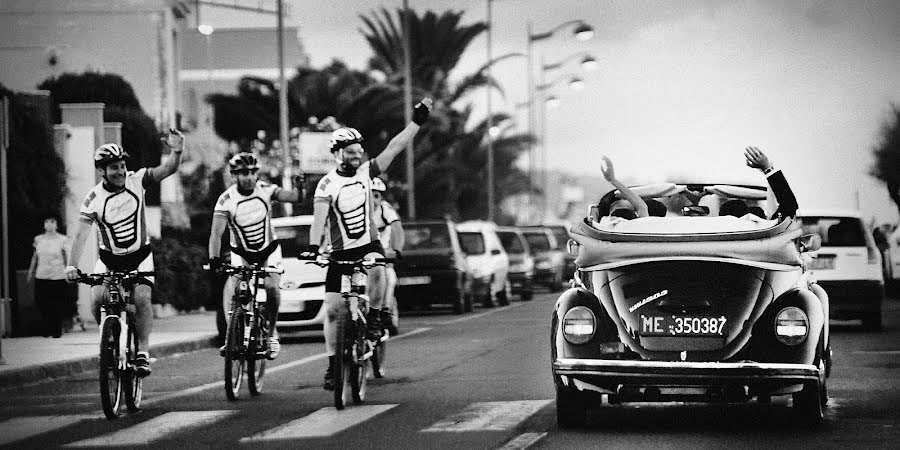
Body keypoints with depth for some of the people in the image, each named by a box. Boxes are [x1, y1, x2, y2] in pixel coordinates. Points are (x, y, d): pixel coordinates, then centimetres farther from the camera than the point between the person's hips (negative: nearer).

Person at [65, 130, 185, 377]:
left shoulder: (136, 180, -12)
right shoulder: (94, 199, -17)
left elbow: (168, 169, -19)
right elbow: (81, 234, -22)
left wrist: (177, 151, -41)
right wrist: (72, 265, -35)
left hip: (140, 256, 0)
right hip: (109, 258, 0)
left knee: (142, 298, -21)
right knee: (98, 298, -19)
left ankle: (143, 351, -13)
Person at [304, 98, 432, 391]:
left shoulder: (366, 172, 0)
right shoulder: (327, 185, -9)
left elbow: (394, 148, -6)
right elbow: (319, 218, -22)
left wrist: (417, 121, -13)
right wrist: (313, 246, -38)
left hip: (369, 244, 1)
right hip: (340, 252, -1)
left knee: (376, 268, -35)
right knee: (332, 309, -4)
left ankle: (375, 318, -13)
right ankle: (332, 365, 9)